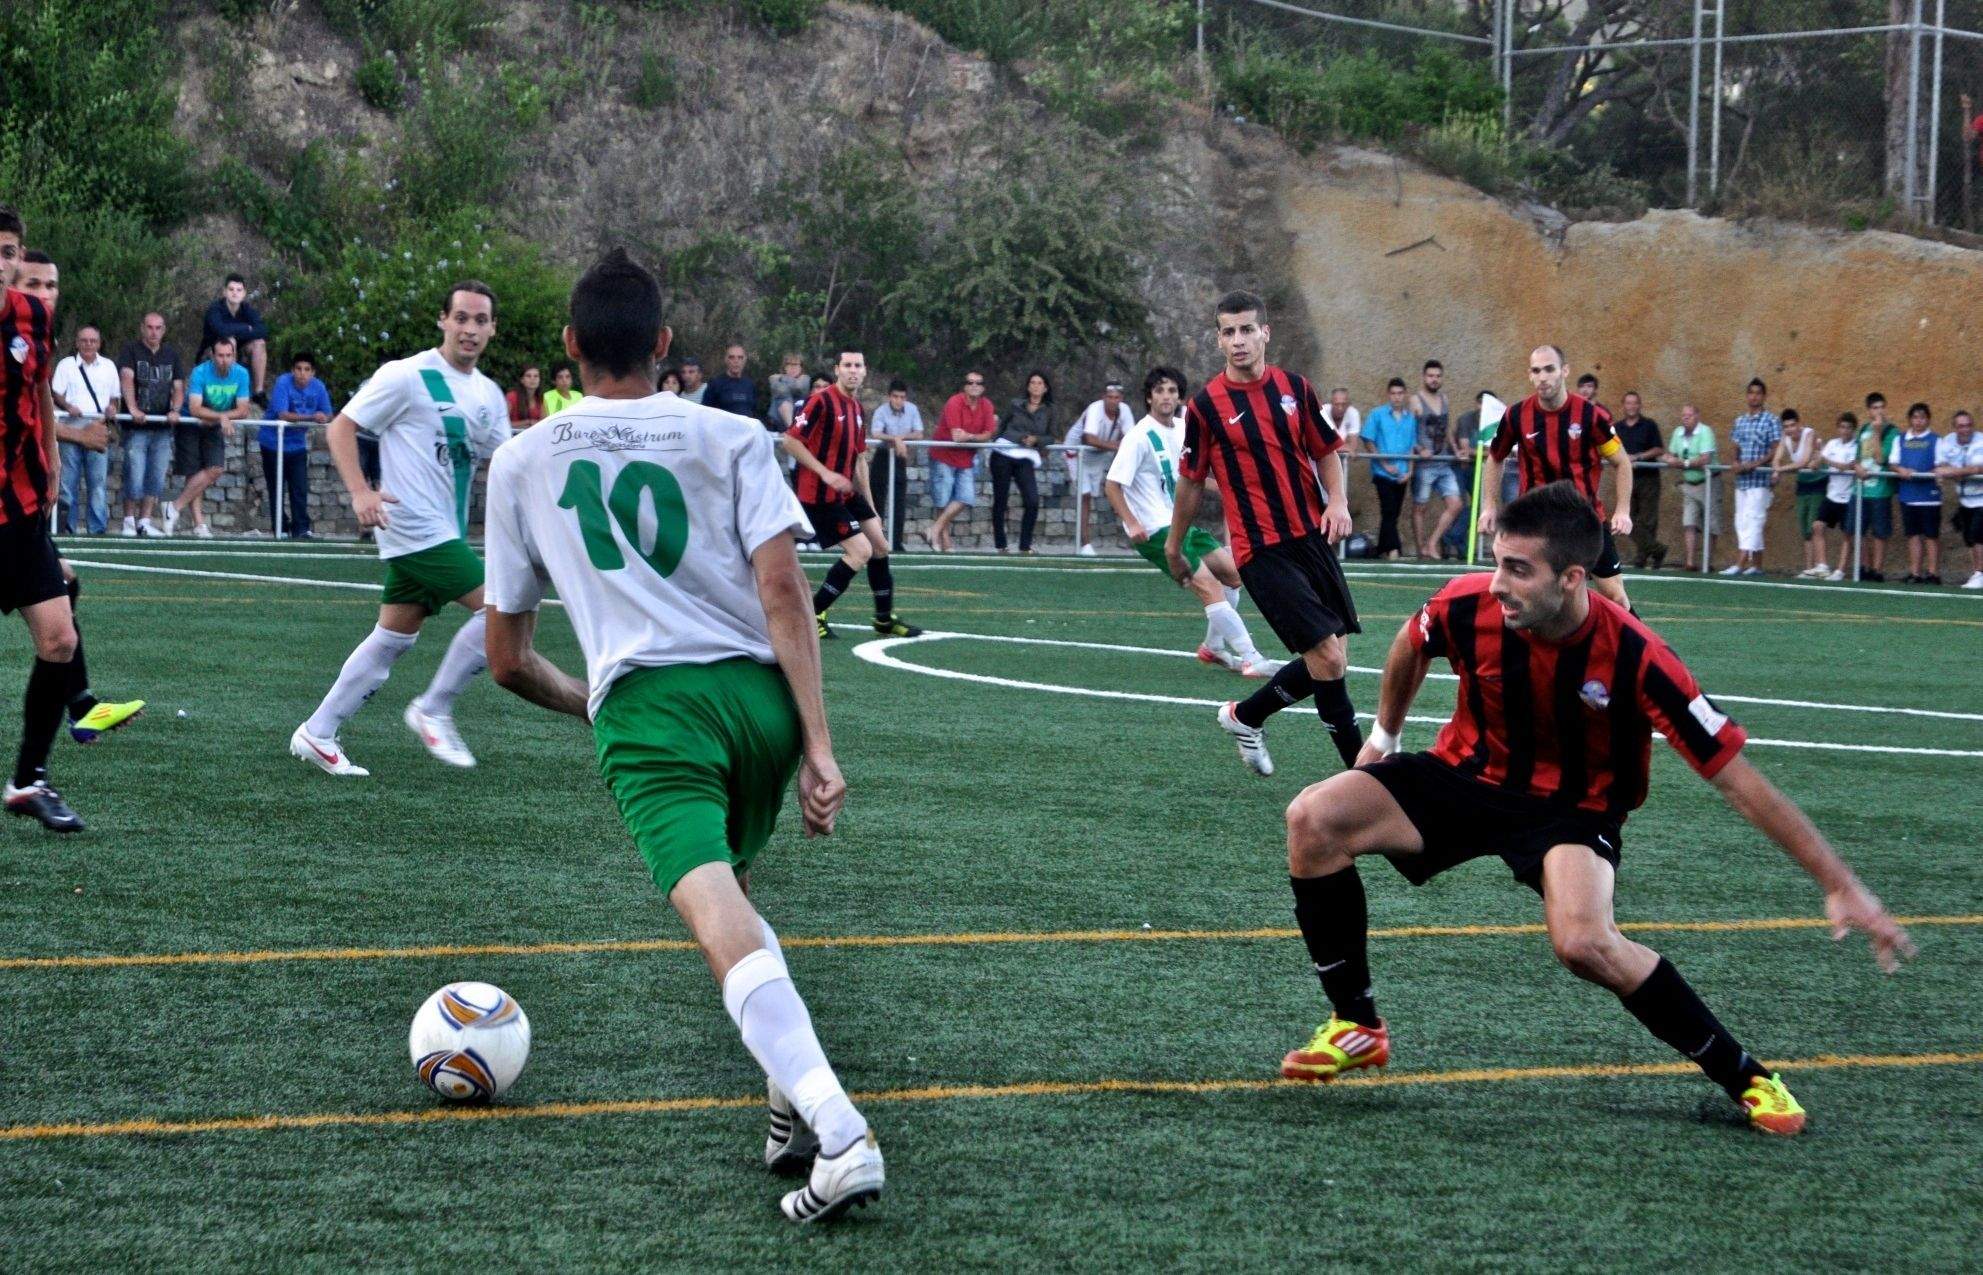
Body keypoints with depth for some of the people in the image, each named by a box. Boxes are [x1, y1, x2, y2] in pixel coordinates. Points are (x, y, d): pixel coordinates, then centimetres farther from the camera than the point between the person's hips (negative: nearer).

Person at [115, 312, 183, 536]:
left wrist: (175, 410, -9)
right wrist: (133, 409, -30)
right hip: (137, 427, -4)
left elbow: (178, 387, 11)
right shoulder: (130, 350, -1)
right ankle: (129, 521, 8)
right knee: (134, 478, -6)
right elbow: (127, 379, -15)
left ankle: (145, 521, 13)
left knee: (156, 479, 5)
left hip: (163, 427, 4)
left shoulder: (171, 354, 13)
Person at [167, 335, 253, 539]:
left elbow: (243, 411, -10)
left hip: (214, 429, 3)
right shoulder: (200, 373, -21)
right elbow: (195, 409, -29)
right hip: (189, 427, -3)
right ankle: (199, 524, -7)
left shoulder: (241, 374, -9)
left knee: (214, 470, -15)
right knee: (194, 474, -9)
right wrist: (222, 417, -37)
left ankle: (176, 507, -9)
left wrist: (213, 418, -20)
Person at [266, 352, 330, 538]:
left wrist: (324, 418, -28)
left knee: (300, 490, -3)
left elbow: (327, 416, -3)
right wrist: (311, 417, -37)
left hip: (297, 444, 3)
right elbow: (283, 414, -28)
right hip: (273, 444, -3)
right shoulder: (283, 382, -19)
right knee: (277, 489, 4)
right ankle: (279, 529, 12)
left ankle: (301, 529, -1)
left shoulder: (318, 387, -6)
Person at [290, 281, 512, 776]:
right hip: (415, 527, -8)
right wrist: (360, 490, -20)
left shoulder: (489, 394, 13)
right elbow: (342, 427, -7)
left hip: (446, 531, 8)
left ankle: (317, 733, 17)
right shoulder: (408, 376, -9)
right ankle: (432, 710, -3)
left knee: (395, 637, 11)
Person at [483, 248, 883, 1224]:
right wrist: (818, 747, -5)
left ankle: (841, 1137, -39)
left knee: (719, 916, -19)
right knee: (729, 894, 29)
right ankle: (795, 1103, 16)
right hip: (758, 693, 3)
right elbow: (781, 590, -3)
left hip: (644, 707, -3)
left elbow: (508, 661, 20)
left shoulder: (522, 462, 16)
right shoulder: (730, 437, 11)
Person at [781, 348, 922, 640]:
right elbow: (790, 441, -16)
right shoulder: (821, 401, -14)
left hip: (847, 493, 9)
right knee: (861, 551, -13)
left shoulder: (856, 407, 13)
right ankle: (811, 614, -5)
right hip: (820, 494, -9)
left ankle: (884, 619, 25)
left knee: (880, 546, 11)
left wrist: (870, 506, 21)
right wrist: (825, 473, -23)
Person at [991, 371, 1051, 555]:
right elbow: (1002, 427, 16)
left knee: (1032, 501, -14)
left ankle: (1025, 545, -2)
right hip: (1003, 455, 0)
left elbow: (1050, 437, 8)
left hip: (1025, 459, 0)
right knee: (1000, 500, 3)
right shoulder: (1016, 404, 6)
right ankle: (1000, 545, 14)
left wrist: (1036, 440, -10)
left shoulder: (1048, 411, 8)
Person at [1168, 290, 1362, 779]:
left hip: (1313, 537, 5)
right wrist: (1174, 547, 13)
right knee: (1327, 658, -14)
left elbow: (1325, 452, 15)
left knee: (1331, 662, 7)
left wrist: (1337, 501, -3)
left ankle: (1244, 716, 29)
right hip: (1262, 551, -5)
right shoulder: (1206, 405, -6)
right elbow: (1190, 481, 5)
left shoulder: (1295, 387, 5)